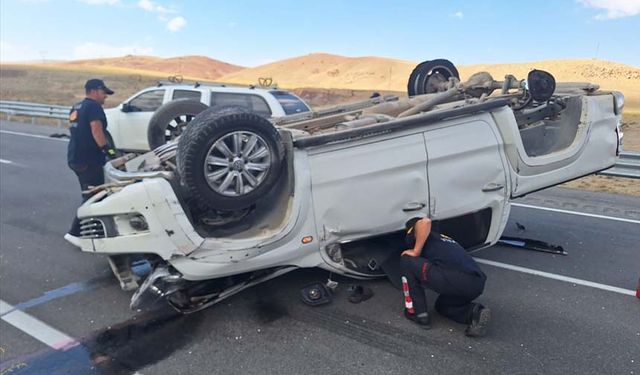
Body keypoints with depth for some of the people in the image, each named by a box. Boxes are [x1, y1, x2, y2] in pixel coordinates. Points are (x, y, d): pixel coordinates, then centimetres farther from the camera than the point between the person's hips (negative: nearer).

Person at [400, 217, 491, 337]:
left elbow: (425, 222, -9)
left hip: (457, 280, -8)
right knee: (442, 305, 35)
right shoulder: (441, 238, 36)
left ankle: (417, 313, 12)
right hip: (478, 284, 8)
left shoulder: (413, 235, 14)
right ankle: (475, 312, 6)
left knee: (407, 260, 10)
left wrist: (416, 252, 1)